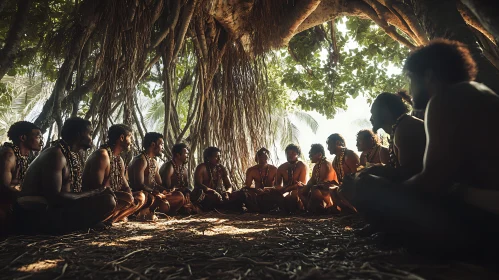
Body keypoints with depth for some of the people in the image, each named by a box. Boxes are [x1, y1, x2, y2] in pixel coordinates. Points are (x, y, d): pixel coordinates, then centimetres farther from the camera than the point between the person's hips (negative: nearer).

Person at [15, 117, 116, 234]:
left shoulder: (75, 157, 13)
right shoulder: (56, 154, -15)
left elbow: (76, 191, 11)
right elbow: (54, 197, -23)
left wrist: (103, 192, -2)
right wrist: (94, 193, -17)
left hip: (52, 209, 10)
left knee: (109, 198, 16)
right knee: (107, 201, -26)